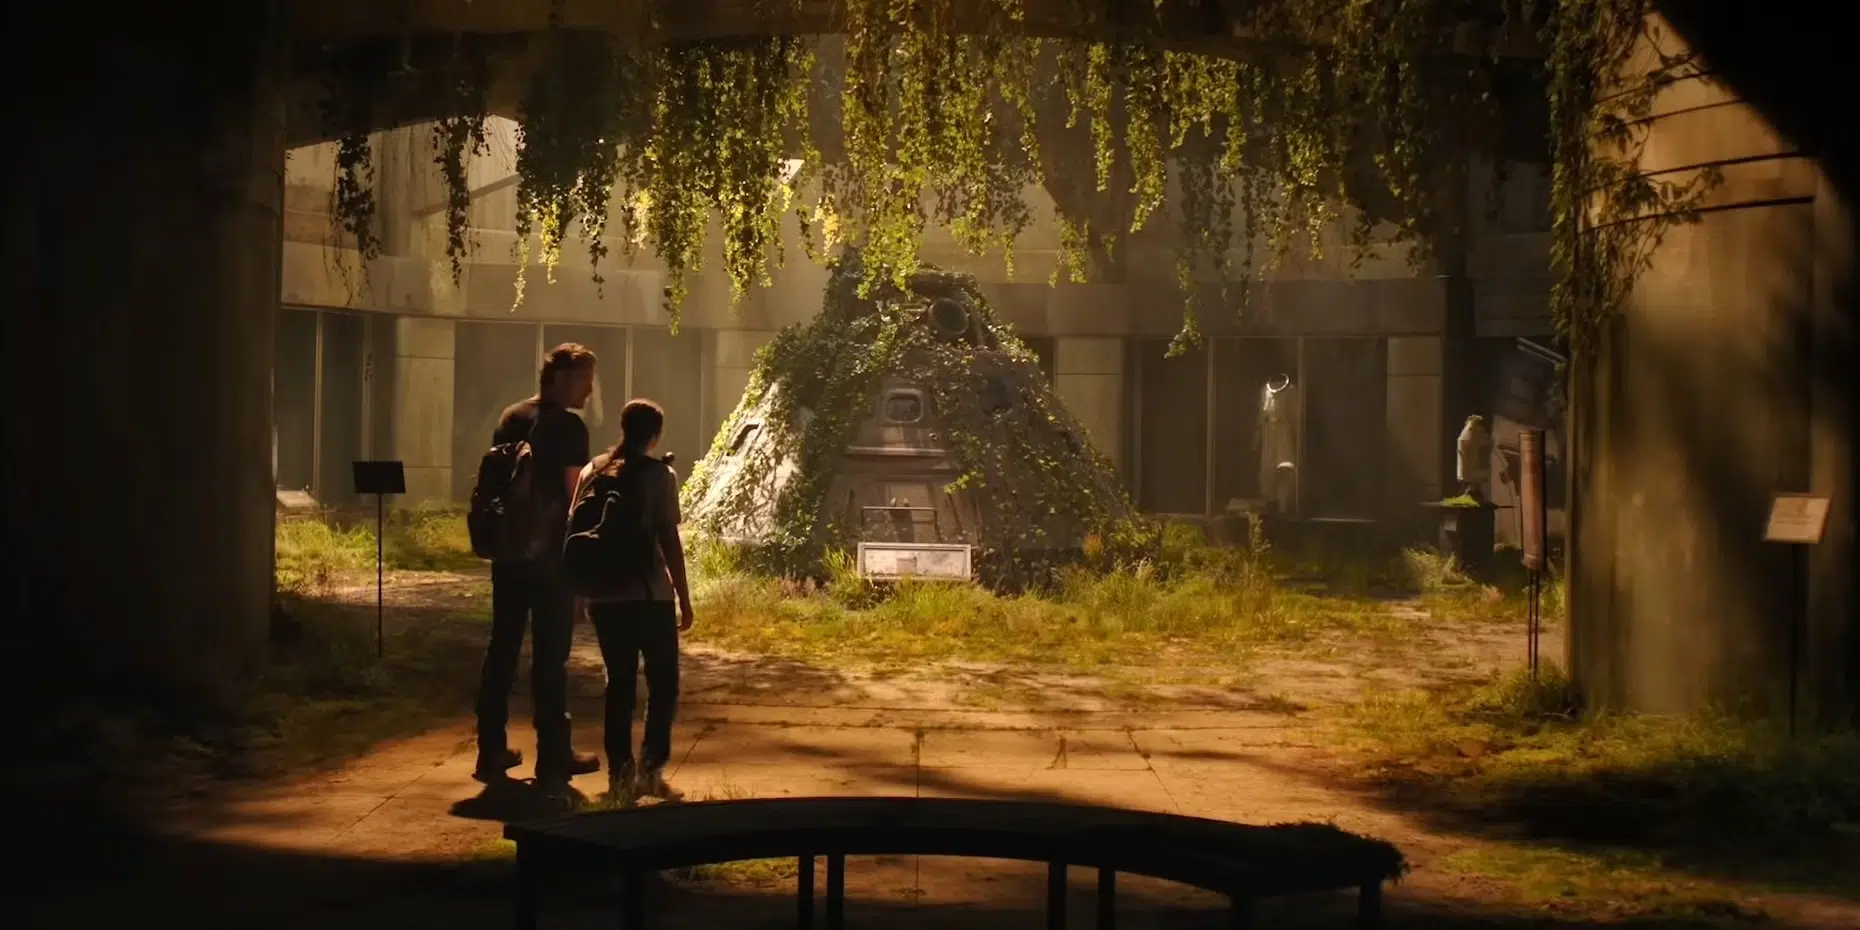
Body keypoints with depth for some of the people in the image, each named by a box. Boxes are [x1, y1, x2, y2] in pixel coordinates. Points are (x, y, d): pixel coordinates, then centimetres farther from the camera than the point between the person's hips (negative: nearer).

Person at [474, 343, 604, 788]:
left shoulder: (510, 418, 10)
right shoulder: (569, 426, -11)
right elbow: (575, 494, -14)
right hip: (550, 551, -6)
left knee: (502, 647, 11)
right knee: (549, 655, -1)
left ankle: (492, 751, 15)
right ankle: (553, 758, 5)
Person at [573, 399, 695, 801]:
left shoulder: (593, 471, 6)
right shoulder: (659, 474, -7)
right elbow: (669, 540, -10)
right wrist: (684, 598, -4)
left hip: (605, 596, 4)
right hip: (649, 595, -4)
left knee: (619, 682, 12)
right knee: (663, 683, 7)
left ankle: (619, 773, 10)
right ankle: (650, 769, -2)